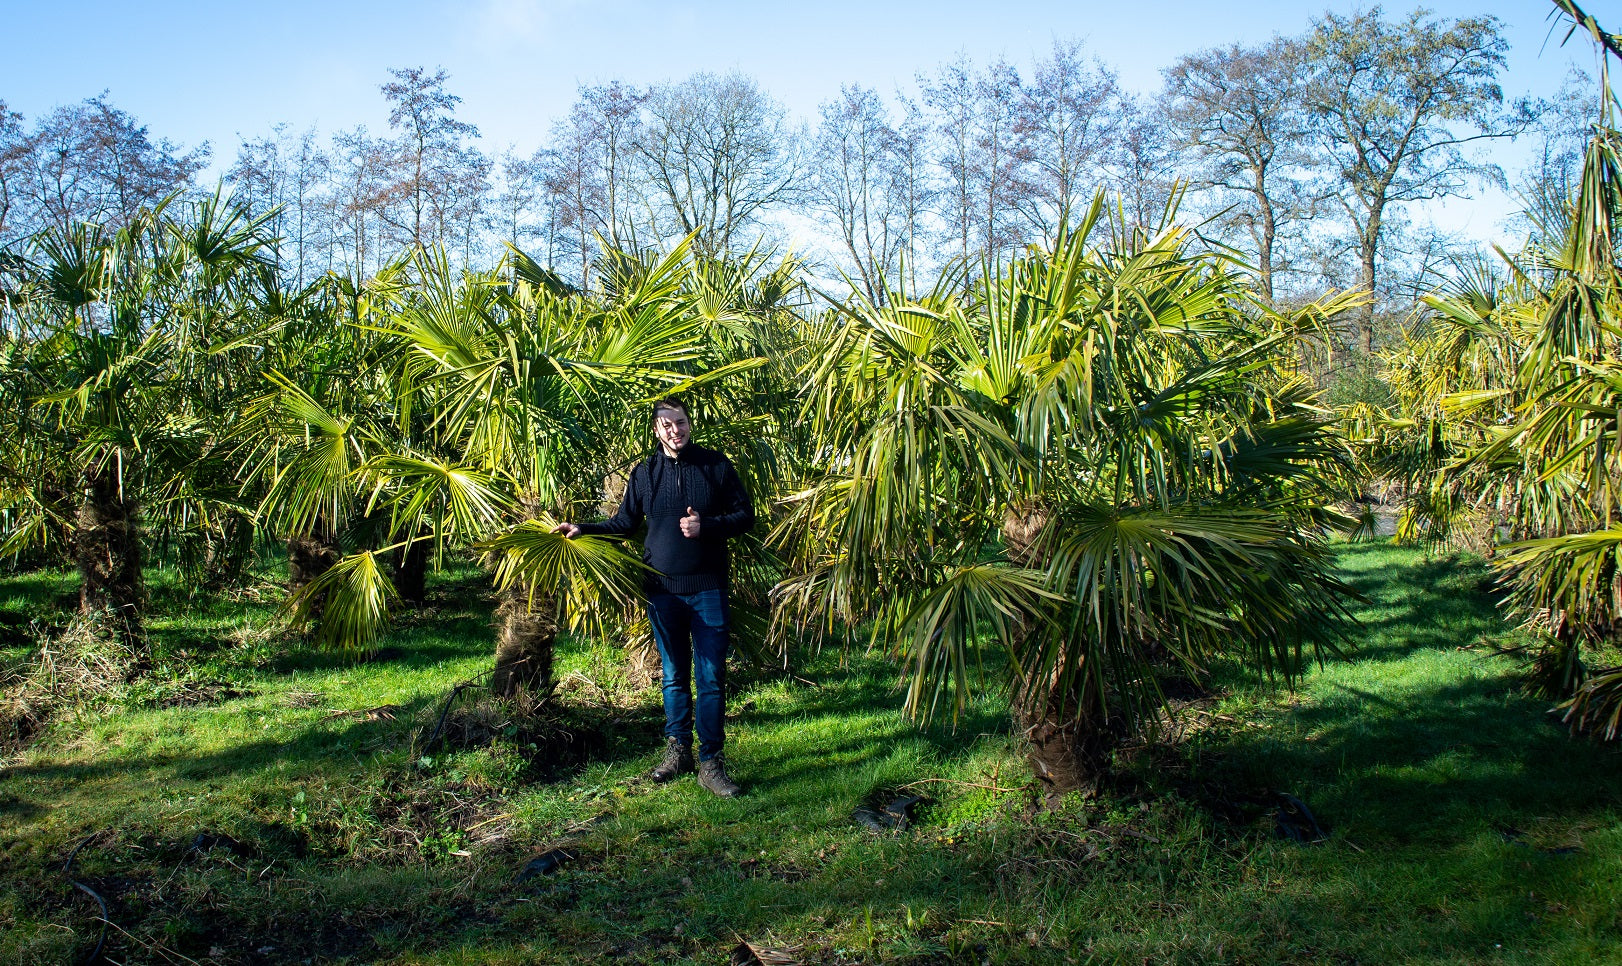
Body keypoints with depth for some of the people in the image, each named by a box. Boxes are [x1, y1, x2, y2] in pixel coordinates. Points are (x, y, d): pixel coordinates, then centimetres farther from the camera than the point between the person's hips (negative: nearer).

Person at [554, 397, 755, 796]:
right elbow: (625, 522, 16)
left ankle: (710, 763, 6)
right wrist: (582, 529, 5)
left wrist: (706, 525, -15)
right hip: (663, 589, 3)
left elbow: (745, 515, 0)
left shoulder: (716, 465, -2)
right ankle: (678, 751, 26)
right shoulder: (645, 472, 6)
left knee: (711, 678, -1)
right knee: (674, 676, 13)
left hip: (708, 588, -2)